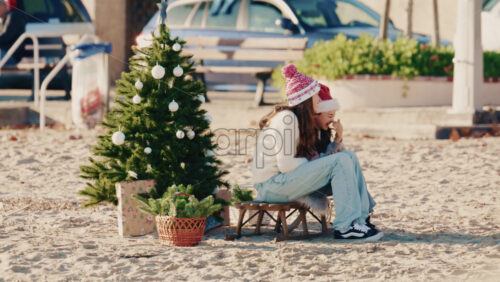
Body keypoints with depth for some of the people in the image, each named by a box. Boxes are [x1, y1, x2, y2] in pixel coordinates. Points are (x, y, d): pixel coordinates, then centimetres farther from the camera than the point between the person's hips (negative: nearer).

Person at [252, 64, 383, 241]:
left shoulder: (303, 120, 15)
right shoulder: (286, 119, -17)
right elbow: (286, 165, -22)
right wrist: (313, 164, -10)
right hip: (273, 184, -10)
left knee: (349, 158, 3)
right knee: (341, 161, -19)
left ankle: (361, 219, -3)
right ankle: (345, 227, -22)